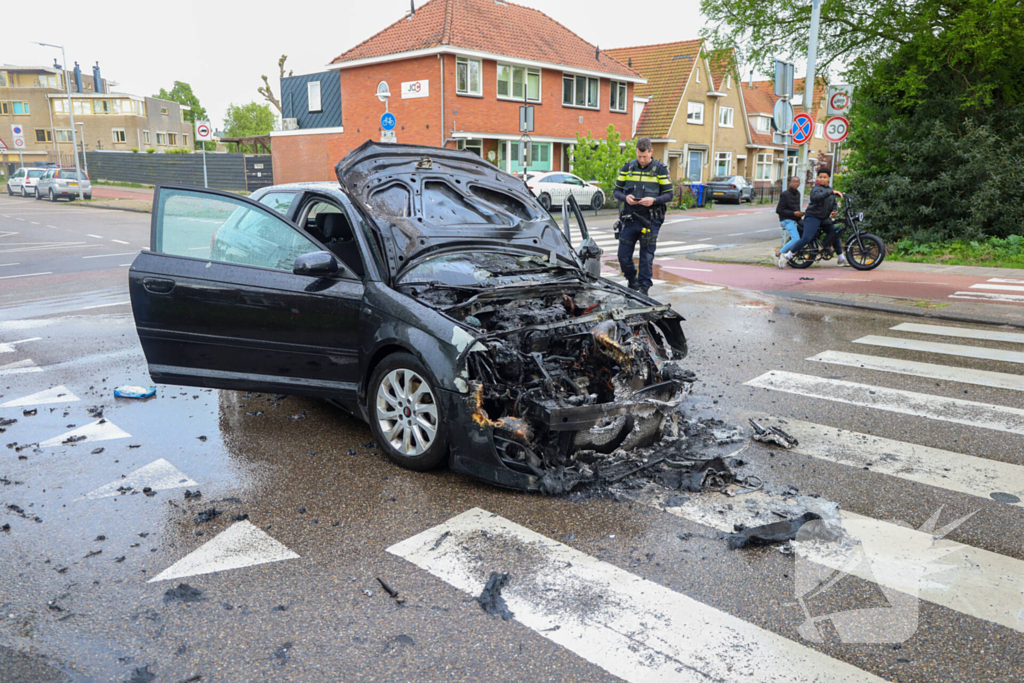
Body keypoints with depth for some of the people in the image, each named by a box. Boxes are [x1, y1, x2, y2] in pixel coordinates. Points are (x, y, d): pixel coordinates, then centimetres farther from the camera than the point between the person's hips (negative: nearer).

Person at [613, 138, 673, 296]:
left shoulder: (660, 169, 2)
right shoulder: (627, 168, 8)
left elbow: (669, 194, 1)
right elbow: (616, 191, 10)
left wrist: (654, 200, -18)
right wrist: (625, 197, -12)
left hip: (650, 221, -2)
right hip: (629, 219, 2)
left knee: (647, 257, 0)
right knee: (623, 256, 3)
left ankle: (643, 287, 11)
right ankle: (632, 282, 28)